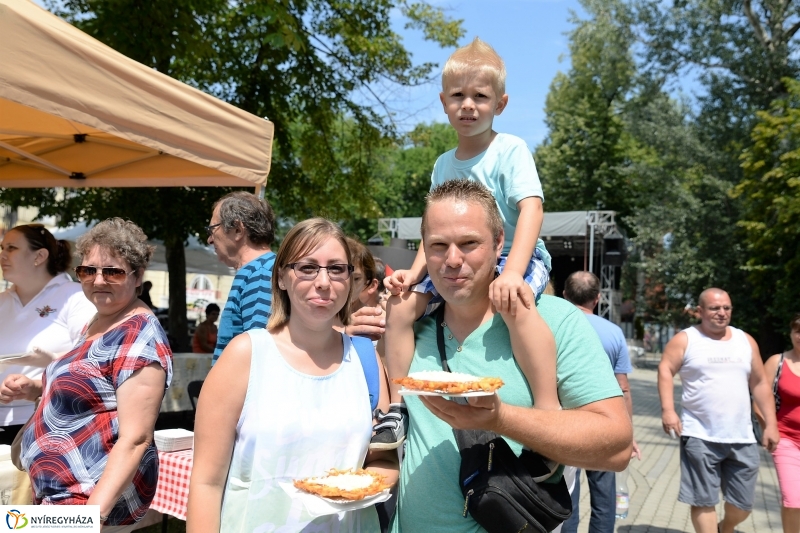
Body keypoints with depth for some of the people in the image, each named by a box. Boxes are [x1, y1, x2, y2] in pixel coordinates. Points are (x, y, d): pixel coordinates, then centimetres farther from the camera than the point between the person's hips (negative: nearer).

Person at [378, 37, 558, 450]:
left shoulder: (510, 149, -8)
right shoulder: (444, 164, 11)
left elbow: (531, 210, -21)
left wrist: (512, 273, -35)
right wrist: (414, 272, -2)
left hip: (516, 256, -6)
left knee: (514, 302, -39)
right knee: (401, 303, -8)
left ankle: (549, 415, -33)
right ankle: (397, 410, 0)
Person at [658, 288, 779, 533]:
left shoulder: (746, 340, 10)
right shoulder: (686, 339, -2)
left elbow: (759, 384, 13)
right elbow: (665, 369, -9)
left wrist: (771, 423, 9)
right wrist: (667, 409, -21)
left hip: (742, 439, 4)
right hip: (700, 437, -4)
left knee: (743, 504, 13)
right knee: (703, 501, 3)